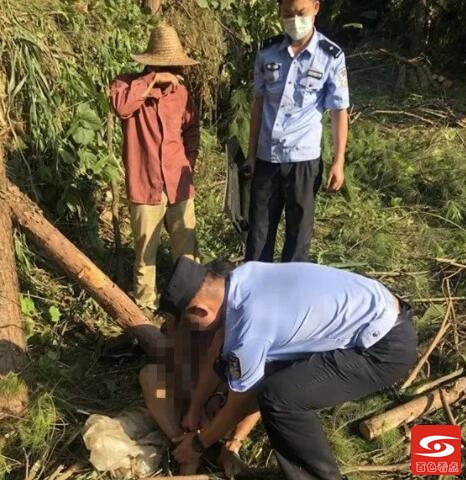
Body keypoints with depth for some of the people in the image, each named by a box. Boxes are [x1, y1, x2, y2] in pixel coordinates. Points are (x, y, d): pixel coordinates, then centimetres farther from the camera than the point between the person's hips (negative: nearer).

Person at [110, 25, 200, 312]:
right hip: (146, 183, -4)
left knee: (186, 246, 13)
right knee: (146, 248, 7)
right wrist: (153, 80, -26)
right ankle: (146, 300, 26)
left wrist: (190, 160, 9)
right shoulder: (130, 84, -5)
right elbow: (120, 104, -29)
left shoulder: (180, 91, 7)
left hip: (179, 183, 4)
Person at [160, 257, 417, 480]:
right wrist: (193, 410, 23)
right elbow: (219, 354, 13)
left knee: (278, 397, -20)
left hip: (388, 346, -9)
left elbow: (237, 407, -7)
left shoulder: (249, 332, -25)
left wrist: (199, 443, 11)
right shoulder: (239, 280, -1)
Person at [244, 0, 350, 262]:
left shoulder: (331, 56, -6)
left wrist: (338, 162, -5)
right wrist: (251, 154, 8)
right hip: (267, 157, 3)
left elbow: (339, 111, -2)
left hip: (303, 158, -2)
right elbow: (259, 103, 8)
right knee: (259, 228, 12)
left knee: (299, 230, 10)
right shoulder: (267, 52, 2)